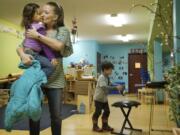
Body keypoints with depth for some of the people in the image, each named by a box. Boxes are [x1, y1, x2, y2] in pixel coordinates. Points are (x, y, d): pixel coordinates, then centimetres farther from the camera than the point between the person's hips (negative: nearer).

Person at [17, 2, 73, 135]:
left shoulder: (63, 30, 2)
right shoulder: (37, 30, 9)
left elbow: (59, 46, -19)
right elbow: (20, 47, 5)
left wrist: (38, 36, -15)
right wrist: (22, 54, -17)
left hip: (54, 79, -2)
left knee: (56, 115, 7)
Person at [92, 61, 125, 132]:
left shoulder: (107, 77, 3)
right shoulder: (101, 78, -25)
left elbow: (109, 86, 11)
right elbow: (105, 87, -37)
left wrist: (118, 88, -3)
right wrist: (116, 87, -38)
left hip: (104, 98, 9)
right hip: (98, 98, -9)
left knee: (107, 111, 11)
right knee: (98, 112, 0)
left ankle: (105, 125, 25)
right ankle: (95, 126, 16)